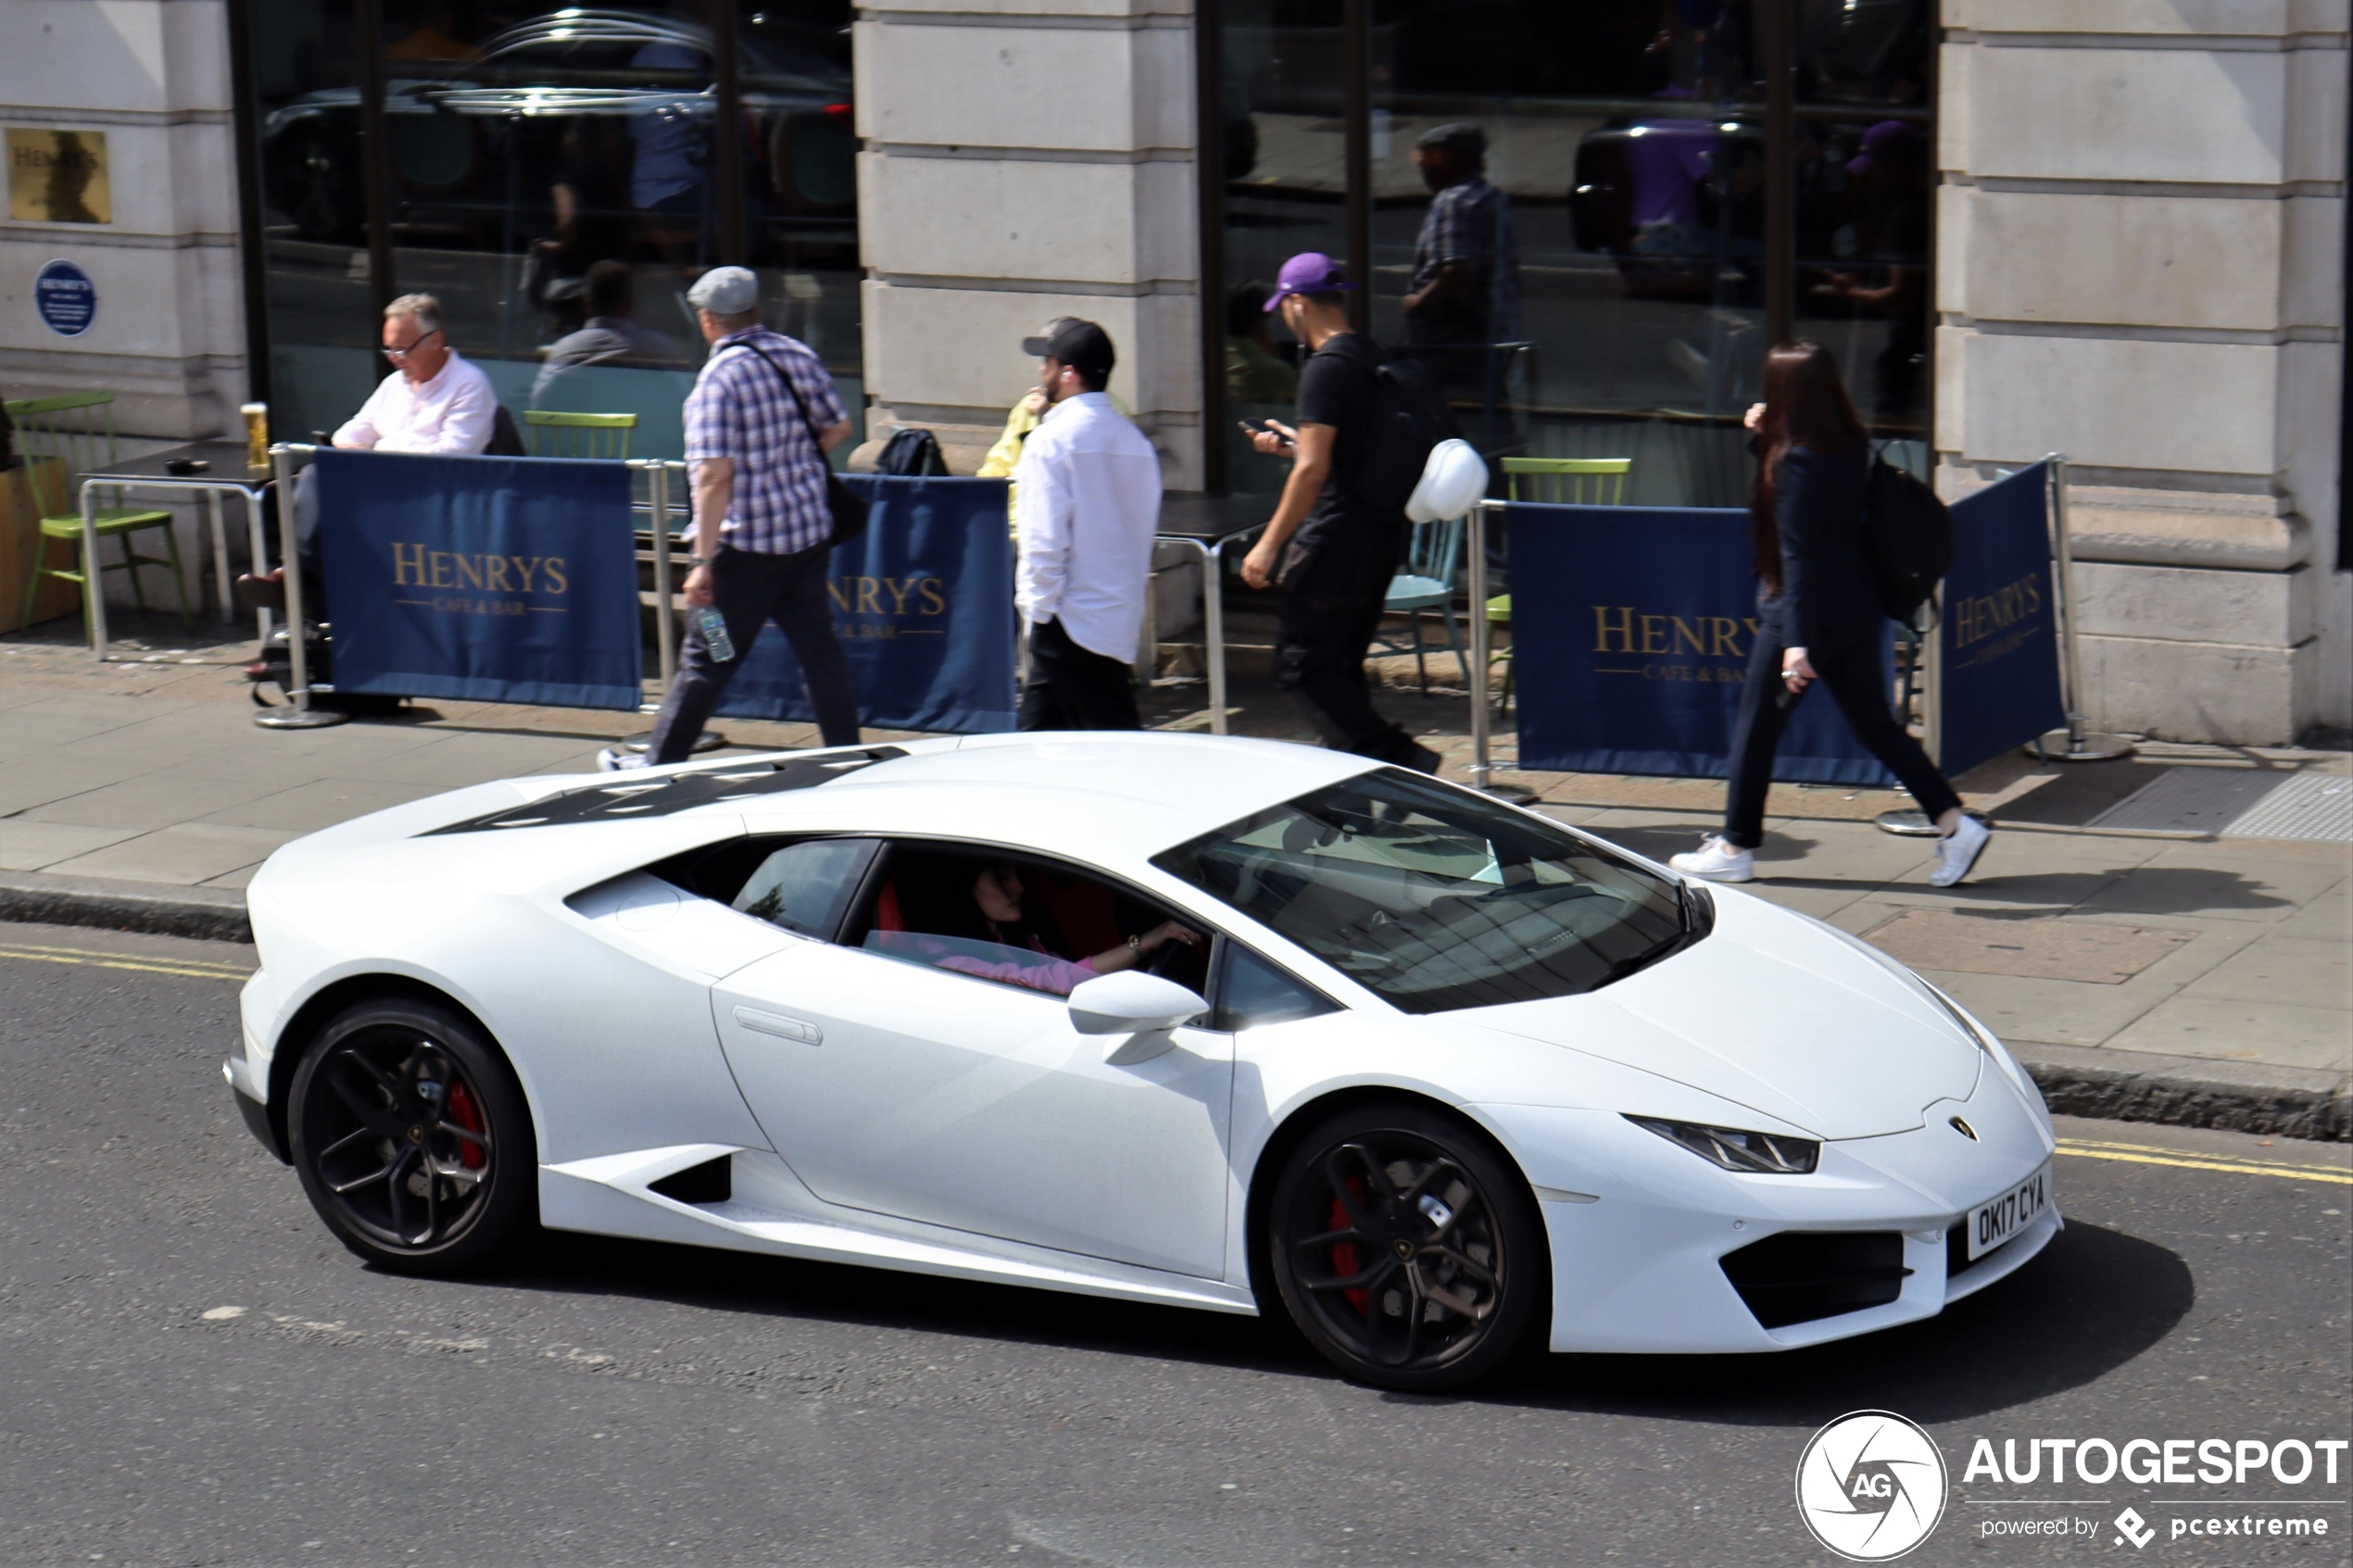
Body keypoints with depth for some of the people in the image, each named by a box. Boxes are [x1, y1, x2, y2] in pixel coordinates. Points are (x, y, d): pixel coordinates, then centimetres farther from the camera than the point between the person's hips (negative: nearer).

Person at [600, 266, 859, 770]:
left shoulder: (719, 378, -17)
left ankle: (659, 764, 14)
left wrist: (703, 562, -21)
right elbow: (838, 427, 13)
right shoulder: (797, 355, 2)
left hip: (747, 544, -6)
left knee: (706, 660, 4)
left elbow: (715, 476, -22)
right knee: (818, 647, 11)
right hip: (811, 533, 6)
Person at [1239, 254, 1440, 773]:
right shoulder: (1372, 359, 13)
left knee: (1299, 667, -7)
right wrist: (1294, 444, 32)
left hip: (1337, 538, -10)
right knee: (1341, 667, 15)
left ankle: (1400, 759, -15)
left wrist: (1269, 544, -16)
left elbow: (1314, 470, -20)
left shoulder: (1326, 368, -15)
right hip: (1382, 535, 10)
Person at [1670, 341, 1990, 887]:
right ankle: (1955, 824, 6)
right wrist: (1769, 436, 11)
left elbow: (1797, 555, -24)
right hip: (1856, 610, 8)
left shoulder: (1796, 461, -20)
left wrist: (1797, 643, -27)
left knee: (1756, 727, 7)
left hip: (1804, 615, -8)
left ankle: (1736, 848, 16)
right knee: (1875, 723, 13)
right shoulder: (1850, 446, 4)